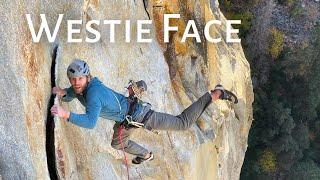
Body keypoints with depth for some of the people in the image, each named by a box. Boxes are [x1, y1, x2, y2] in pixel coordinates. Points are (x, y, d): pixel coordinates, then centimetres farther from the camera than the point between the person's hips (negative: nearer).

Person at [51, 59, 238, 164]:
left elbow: (91, 122, -48)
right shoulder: (80, 86, -11)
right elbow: (68, 97, 9)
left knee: (183, 122, 5)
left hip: (140, 115, -8)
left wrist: (66, 114, -53)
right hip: (126, 116, 8)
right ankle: (145, 155, 60)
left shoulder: (94, 93, -38)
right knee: (117, 143, 33)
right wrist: (62, 92, -14)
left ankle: (216, 94, 14)